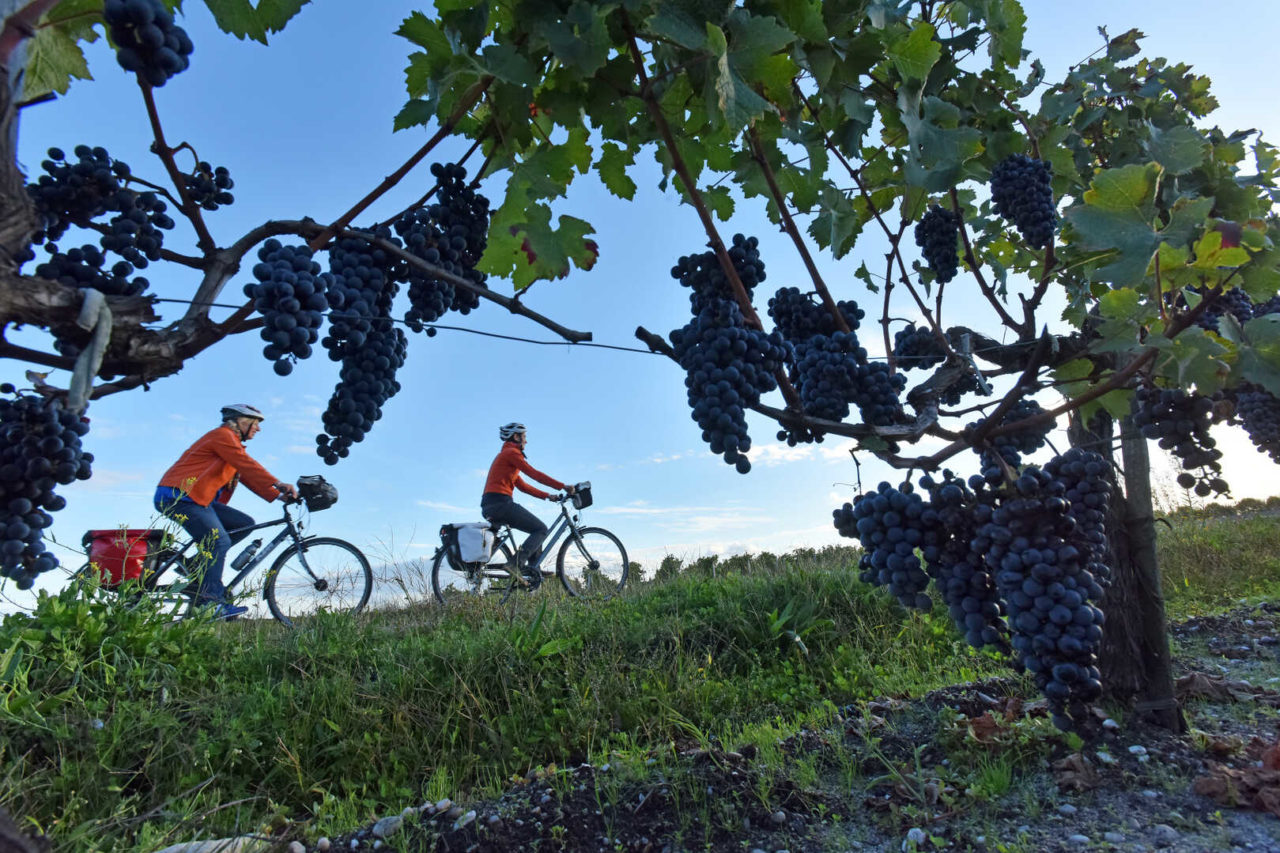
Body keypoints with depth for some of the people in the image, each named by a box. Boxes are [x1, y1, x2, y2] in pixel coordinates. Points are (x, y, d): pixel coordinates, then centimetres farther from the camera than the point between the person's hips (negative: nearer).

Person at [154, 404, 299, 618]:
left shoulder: (233, 443, 23)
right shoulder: (222, 435, -8)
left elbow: (248, 476, 14)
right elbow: (248, 465, -23)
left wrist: (278, 495, 1)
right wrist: (279, 484, -30)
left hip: (197, 499, 10)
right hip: (178, 496, -10)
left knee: (245, 524, -2)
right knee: (219, 541, -22)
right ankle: (210, 599, -22)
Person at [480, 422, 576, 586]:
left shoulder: (504, 455, 26)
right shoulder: (511, 452, -4)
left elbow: (522, 485, 24)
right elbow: (535, 474, -12)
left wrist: (547, 496, 19)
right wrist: (563, 486, -11)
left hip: (489, 506, 10)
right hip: (500, 502, -10)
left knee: (537, 529, 16)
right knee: (541, 529, -5)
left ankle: (533, 572, 11)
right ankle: (518, 562, -20)